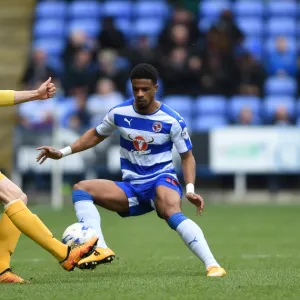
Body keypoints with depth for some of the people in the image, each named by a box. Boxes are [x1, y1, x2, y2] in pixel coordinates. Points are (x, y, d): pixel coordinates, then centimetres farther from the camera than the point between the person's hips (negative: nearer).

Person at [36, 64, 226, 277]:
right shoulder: (119, 113, 0)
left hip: (162, 179, -5)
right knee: (81, 188, -16)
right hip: (131, 187, 5)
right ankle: (100, 249, -33)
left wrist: (190, 189, -16)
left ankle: (212, 265, -45)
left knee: (172, 213, -40)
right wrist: (63, 152, 10)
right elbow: (96, 135, 18)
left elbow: (187, 156, 0)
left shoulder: (172, 120, -9)